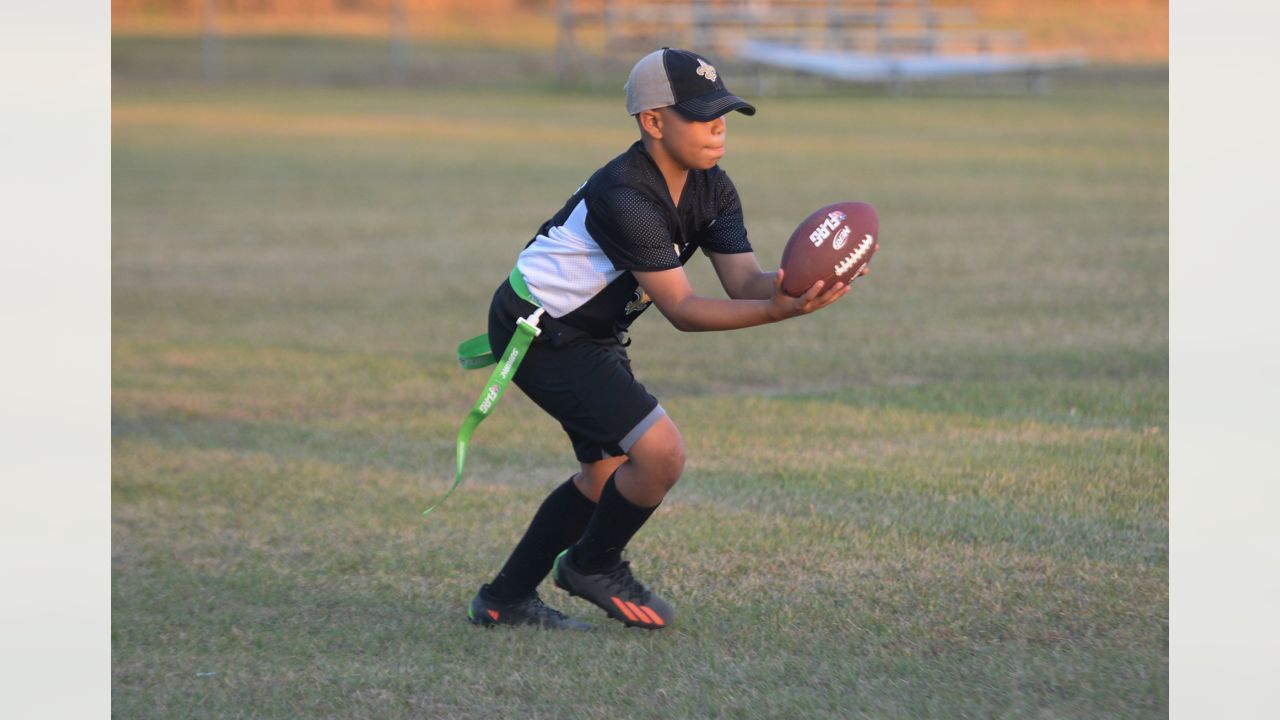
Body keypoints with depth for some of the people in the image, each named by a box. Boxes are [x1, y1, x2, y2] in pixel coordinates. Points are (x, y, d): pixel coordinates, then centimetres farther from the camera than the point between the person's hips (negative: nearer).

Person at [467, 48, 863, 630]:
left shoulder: (711, 189, -2)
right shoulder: (625, 198, -29)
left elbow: (744, 281, -11)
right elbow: (681, 309, -31)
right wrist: (775, 311, -44)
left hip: (591, 336, 10)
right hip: (541, 334, -10)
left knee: (608, 472, 20)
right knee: (661, 452, -19)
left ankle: (506, 601, 30)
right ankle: (593, 565, 6)